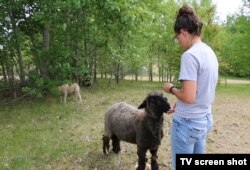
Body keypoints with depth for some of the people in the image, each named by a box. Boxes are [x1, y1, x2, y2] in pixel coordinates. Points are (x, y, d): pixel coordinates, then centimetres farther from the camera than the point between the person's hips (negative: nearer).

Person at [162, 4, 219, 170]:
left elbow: (188, 97, -24)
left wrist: (171, 89, -5)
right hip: (205, 119, 9)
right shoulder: (211, 53, 7)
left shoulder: (190, 55, -20)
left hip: (188, 122, -8)